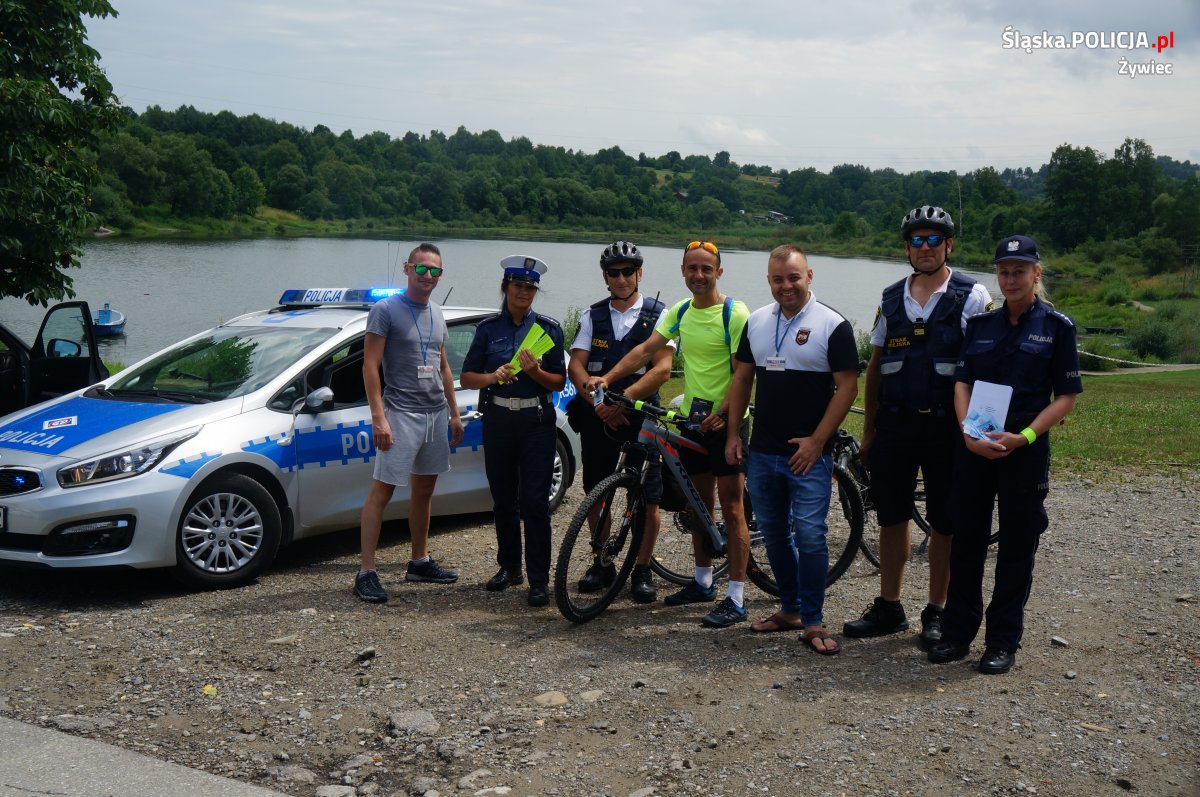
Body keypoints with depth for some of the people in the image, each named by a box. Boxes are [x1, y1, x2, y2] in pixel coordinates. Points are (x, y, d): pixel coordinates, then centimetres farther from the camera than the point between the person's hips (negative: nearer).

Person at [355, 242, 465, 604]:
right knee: (382, 490, -8)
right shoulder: (386, 310, -7)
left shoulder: (436, 315, 15)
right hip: (401, 414, -7)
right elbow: (370, 365, -12)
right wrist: (378, 417, -20)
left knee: (424, 489, 14)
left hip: (436, 413, 8)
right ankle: (366, 572, -7)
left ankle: (420, 561, 24)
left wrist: (454, 413, 17)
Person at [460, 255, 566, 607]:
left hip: (537, 422, -2)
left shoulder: (549, 328, 3)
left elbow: (559, 381, 2)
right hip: (498, 421, 2)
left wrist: (536, 372, -17)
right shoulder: (489, 328, 6)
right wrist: (493, 377, -14)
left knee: (534, 501, -6)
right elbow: (466, 377, 5)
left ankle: (538, 579, -2)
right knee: (503, 500, 10)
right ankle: (509, 567, 24)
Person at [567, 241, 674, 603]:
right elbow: (575, 366, 1)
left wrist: (622, 399, -22)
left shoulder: (658, 315, 0)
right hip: (597, 416, 3)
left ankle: (642, 570, 10)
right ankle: (602, 565, 21)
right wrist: (600, 402, -16)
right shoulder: (593, 316, 9)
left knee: (648, 498, -3)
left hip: (642, 415, -3)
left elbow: (661, 369, -12)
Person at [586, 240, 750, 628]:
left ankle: (736, 598, -1)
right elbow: (646, 349, 3)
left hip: (726, 422, -7)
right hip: (693, 420, 7)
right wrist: (608, 377, -9)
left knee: (732, 510, -4)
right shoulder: (680, 312, 8)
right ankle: (703, 581, 29)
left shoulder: (734, 313, -12)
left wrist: (721, 414, -23)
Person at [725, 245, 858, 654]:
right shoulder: (756, 321, 10)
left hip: (807, 453, -5)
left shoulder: (833, 325, -6)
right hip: (762, 451, 6)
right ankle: (789, 610, 25)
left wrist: (816, 441, -13)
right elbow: (742, 378, 15)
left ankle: (813, 621, 2)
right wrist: (732, 433, 8)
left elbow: (847, 387, -9)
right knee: (774, 534, 12)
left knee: (810, 535, -7)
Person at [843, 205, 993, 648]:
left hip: (947, 426, -3)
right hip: (895, 425, 4)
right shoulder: (891, 299, 10)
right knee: (892, 516, 9)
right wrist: (868, 428, 11)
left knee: (945, 523, 5)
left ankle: (936, 613, 17)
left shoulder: (972, 296, -1)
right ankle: (889, 608, 20)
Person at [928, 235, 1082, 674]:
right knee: (966, 541, 7)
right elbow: (962, 383, 4)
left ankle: (1003, 641, 15)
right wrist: (969, 433, -13)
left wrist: (1024, 437, -15)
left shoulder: (1057, 326, -1)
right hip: (974, 446, 3)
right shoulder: (980, 324, 8)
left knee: (1016, 547, 4)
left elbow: (1066, 395, -3)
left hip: (1025, 448, -3)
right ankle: (958, 632, 18)